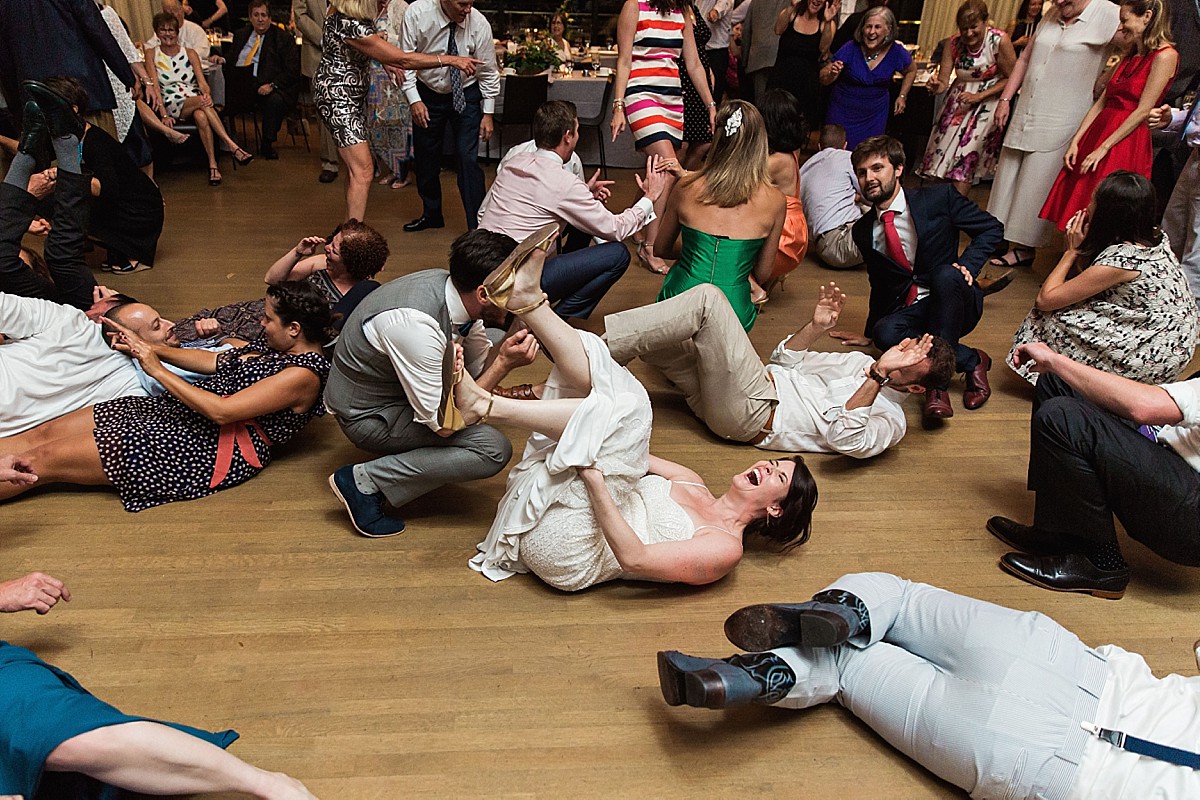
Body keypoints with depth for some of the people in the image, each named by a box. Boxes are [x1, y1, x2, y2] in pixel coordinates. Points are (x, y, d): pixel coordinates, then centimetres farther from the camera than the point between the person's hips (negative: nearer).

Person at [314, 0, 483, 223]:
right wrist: (450, 60, -24)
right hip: (336, 95, -10)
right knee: (363, 171, -15)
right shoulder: (351, 25, -28)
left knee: (355, 168, 14)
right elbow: (402, 60, -27)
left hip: (354, 95, 10)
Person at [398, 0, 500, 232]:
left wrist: (488, 113, -8)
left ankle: (477, 226, -5)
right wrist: (414, 100, -22)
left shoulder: (479, 23, -18)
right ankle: (431, 215, 30)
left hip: (466, 95, -1)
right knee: (426, 157, 10)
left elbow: (489, 71, -9)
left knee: (468, 158, -11)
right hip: (427, 93, 2)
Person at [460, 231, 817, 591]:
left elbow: (635, 558, -18)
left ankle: (483, 405, -23)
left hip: (562, 550, -7)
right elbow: (622, 449, 25)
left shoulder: (725, 548, -3)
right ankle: (528, 300, -17)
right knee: (615, 386, 0)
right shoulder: (690, 483, 21)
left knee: (627, 408, -24)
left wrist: (593, 477, -25)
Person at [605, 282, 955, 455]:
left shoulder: (889, 421, 0)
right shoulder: (863, 362, 22)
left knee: (707, 298, -21)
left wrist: (878, 375, -28)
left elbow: (844, 439, -23)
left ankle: (599, 348, -22)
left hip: (750, 411, -8)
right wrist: (817, 325, 5)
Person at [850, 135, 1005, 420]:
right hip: (907, 310, 2)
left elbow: (992, 228, 3)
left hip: (955, 303, -2)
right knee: (885, 333, -33)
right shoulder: (863, 230, 7)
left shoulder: (939, 198, -4)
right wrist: (870, 332, 19)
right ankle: (971, 360, -16)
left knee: (945, 275, -37)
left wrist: (968, 264, -14)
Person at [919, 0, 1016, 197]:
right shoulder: (954, 43, -8)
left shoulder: (999, 40, -18)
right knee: (946, 151, 2)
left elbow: (1011, 79, -13)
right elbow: (943, 82, -9)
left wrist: (978, 96, -21)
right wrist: (937, 87, -33)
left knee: (965, 159, -11)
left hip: (987, 103, -4)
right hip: (958, 102, 4)